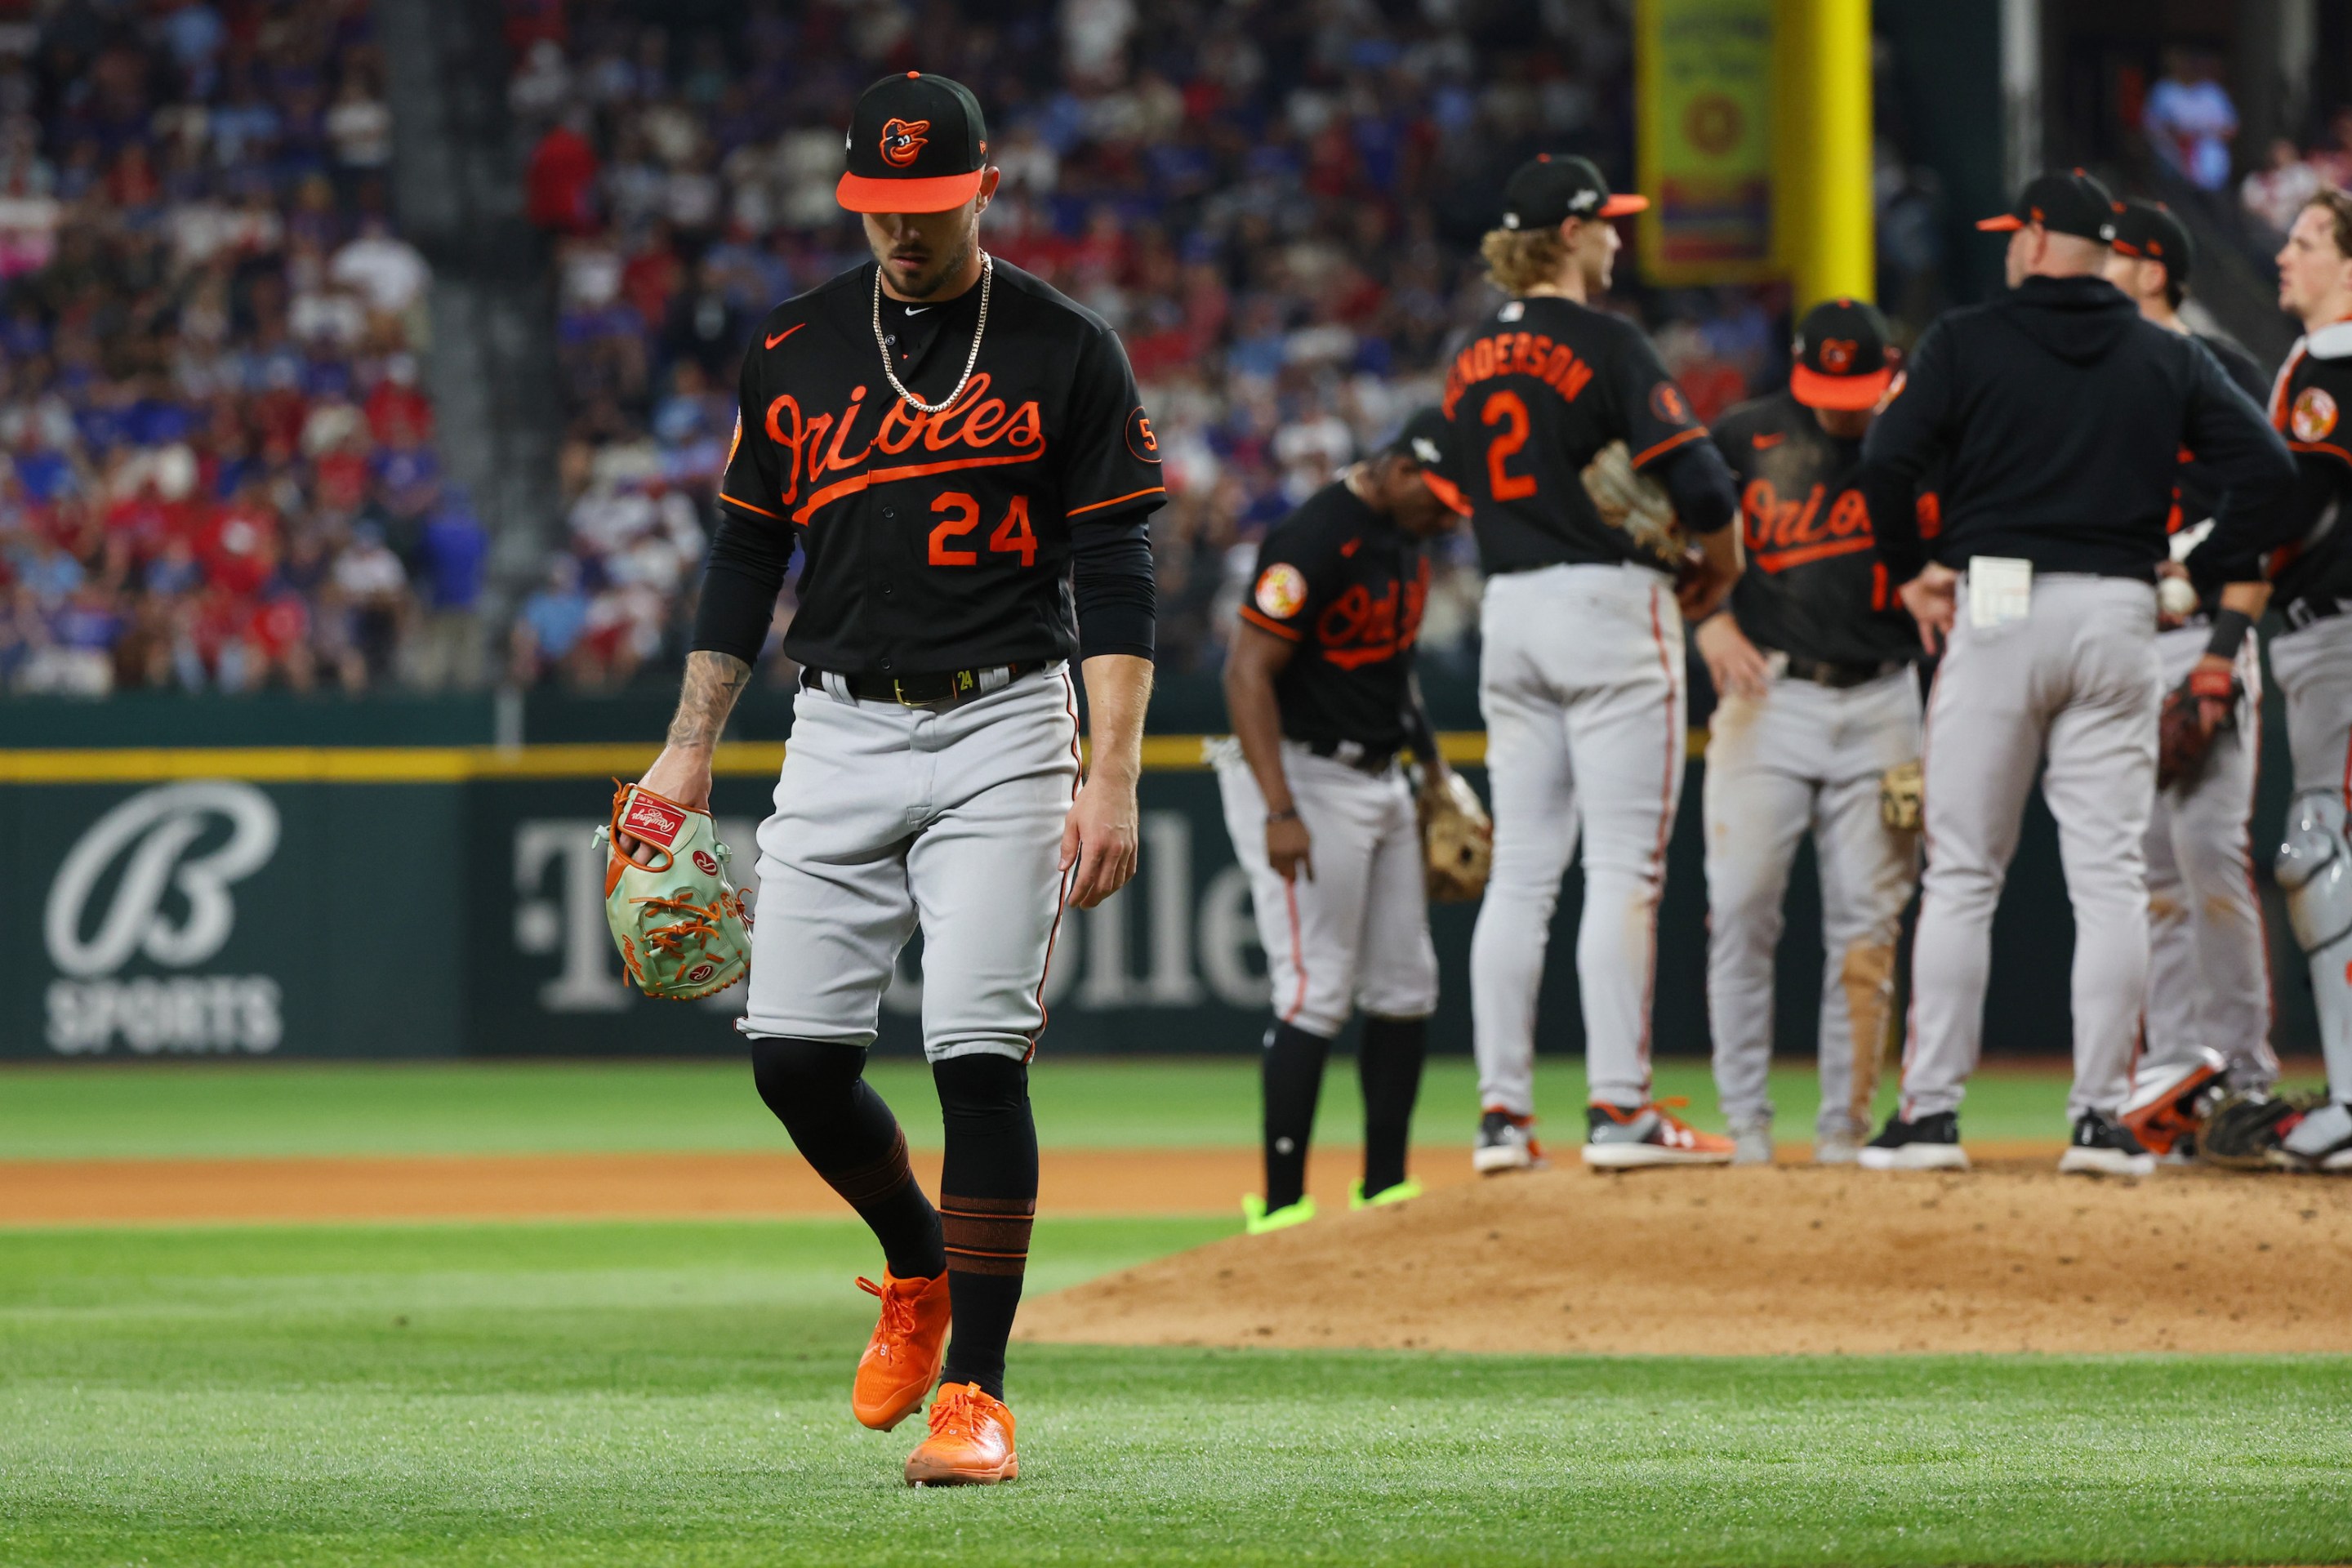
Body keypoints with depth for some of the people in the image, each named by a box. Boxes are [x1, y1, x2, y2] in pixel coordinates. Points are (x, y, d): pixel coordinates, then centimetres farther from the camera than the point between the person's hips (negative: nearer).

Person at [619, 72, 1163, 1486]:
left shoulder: (1068, 353, -2)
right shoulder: (796, 351, 9)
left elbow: (1115, 577, -4)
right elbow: (748, 554, 16)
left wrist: (1113, 776, -13)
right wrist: (692, 744, 9)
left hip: (1003, 731, -4)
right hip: (842, 732, 4)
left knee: (980, 1055, -12)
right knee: (794, 1053, -3)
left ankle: (976, 1390, -7)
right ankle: (917, 1266, 26)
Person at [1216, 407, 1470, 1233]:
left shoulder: (1402, 533, 9)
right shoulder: (1313, 540, -21)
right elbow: (1248, 671, -23)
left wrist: (1432, 762, 16)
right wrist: (1281, 813, -28)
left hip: (1380, 783, 9)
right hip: (1302, 777, -9)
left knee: (1405, 989, 10)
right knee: (1316, 992, -13)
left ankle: (1384, 1188, 18)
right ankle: (1281, 1205, -10)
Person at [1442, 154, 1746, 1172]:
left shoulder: (1471, 361, 12)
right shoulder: (1603, 344, -10)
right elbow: (1696, 479, -16)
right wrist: (1718, 570, 5)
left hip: (1508, 613, 7)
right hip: (1609, 607, -7)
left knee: (1522, 870, 7)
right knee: (1623, 868, -6)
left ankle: (1503, 1112, 4)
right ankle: (1618, 1107, -10)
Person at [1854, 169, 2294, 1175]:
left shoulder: (1968, 341, 0)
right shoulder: (2170, 361, 9)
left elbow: (1886, 459, -11)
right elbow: (2266, 468, 1)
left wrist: (1909, 572, 3)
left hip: (1995, 610, -2)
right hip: (2119, 617, 2)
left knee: (1961, 876, 3)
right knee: (2109, 875, 3)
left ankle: (1930, 1111, 0)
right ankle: (2101, 1117, -2)